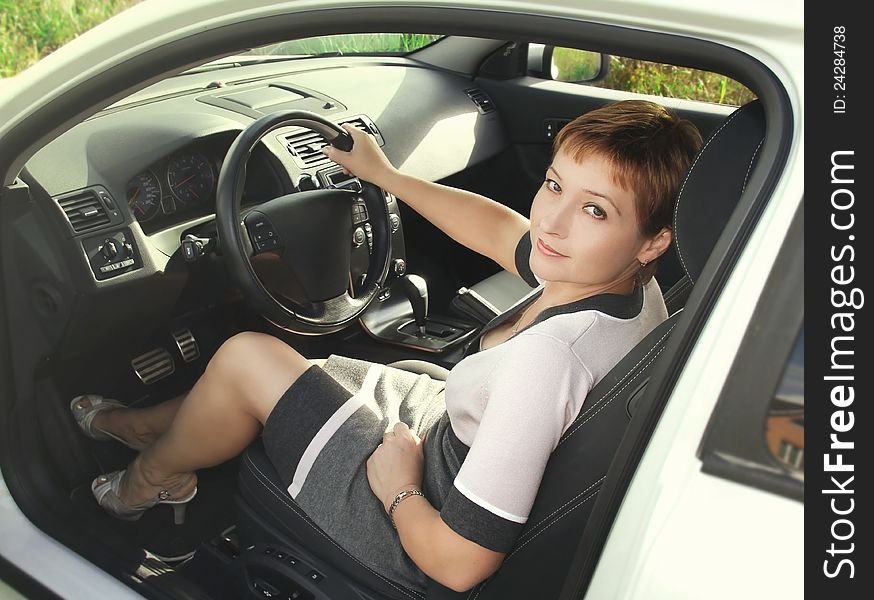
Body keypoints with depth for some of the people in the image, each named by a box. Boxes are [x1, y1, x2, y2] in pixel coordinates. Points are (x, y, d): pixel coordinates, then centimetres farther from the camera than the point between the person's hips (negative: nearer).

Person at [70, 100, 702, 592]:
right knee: (312, 368, 21)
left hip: (418, 521, -8)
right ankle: (150, 423, 44)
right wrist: (387, 175, 15)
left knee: (246, 357, -3)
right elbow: (499, 230, 6)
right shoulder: (629, 281, -12)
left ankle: (153, 474, 29)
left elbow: (460, 562, -33)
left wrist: (399, 489, -14)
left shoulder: (552, 356, -38)